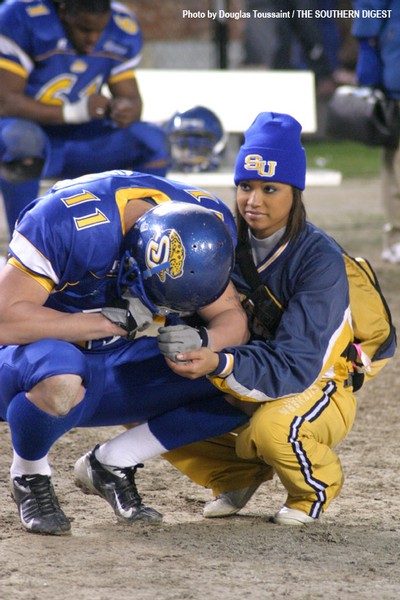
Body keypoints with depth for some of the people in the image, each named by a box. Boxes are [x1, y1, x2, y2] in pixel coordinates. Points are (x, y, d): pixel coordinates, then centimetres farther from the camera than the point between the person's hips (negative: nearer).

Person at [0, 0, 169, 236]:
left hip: (79, 139, 5)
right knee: (23, 139, -40)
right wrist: (72, 112, -32)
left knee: (153, 139, -16)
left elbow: (130, 97, 0)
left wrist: (126, 109, -26)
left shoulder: (123, 28, -4)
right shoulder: (22, 19, -20)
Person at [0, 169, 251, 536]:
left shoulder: (209, 222, -14)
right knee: (60, 379, -42)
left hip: (119, 364, 5)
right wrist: (113, 322, -34)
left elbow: (231, 317, -5)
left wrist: (202, 340, -29)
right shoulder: (68, 222, -30)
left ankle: (114, 463, 2)